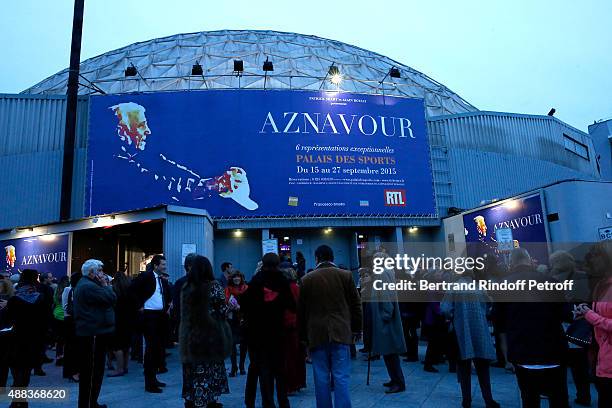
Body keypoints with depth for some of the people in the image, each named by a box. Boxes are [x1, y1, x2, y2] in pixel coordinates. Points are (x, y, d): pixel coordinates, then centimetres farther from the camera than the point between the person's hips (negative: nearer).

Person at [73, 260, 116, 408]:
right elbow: (111, 298, -23)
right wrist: (106, 285, -9)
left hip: (89, 333, 11)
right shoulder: (89, 286, -19)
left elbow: (104, 300, 15)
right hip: (94, 333, -11)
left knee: (88, 370, 20)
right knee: (93, 371, -4)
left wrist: (104, 285, 4)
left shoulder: (84, 284, 17)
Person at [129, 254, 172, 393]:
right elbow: (132, 288, -15)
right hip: (149, 315, -7)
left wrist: (167, 305, 15)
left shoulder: (163, 280, 13)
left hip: (160, 315, 7)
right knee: (151, 347, -6)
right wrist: (140, 305, -13)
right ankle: (149, 383, 0)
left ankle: (153, 378, 24)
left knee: (158, 347, 12)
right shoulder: (146, 276, -8)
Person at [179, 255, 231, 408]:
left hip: (189, 336, 5)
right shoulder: (214, 286, -11)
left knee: (193, 369, 14)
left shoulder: (186, 287, 3)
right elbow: (222, 310, -11)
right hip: (211, 335, -4)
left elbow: (183, 312, 9)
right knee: (210, 368, 7)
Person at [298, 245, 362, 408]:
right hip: (340, 333, 0)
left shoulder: (307, 279, 3)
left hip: (316, 334, 1)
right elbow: (356, 305, 4)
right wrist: (356, 330, 12)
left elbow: (301, 310, 6)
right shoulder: (345, 275, 2)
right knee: (341, 377, 1)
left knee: (321, 378, 7)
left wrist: (304, 335, 13)